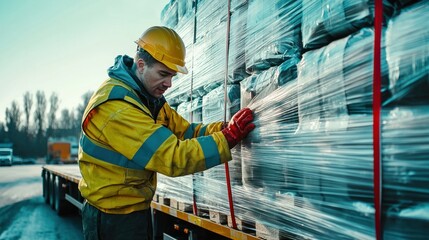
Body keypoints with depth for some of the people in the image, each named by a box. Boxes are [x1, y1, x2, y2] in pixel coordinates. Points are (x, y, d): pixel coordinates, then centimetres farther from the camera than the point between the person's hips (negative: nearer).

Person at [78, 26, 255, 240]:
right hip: (114, 216, -9)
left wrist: (224, 128, -15)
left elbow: (184, 131, 2)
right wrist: (228, 138, -27)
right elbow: (171, 157, -31)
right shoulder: (116, 105, -27)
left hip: (138, 208, 9)